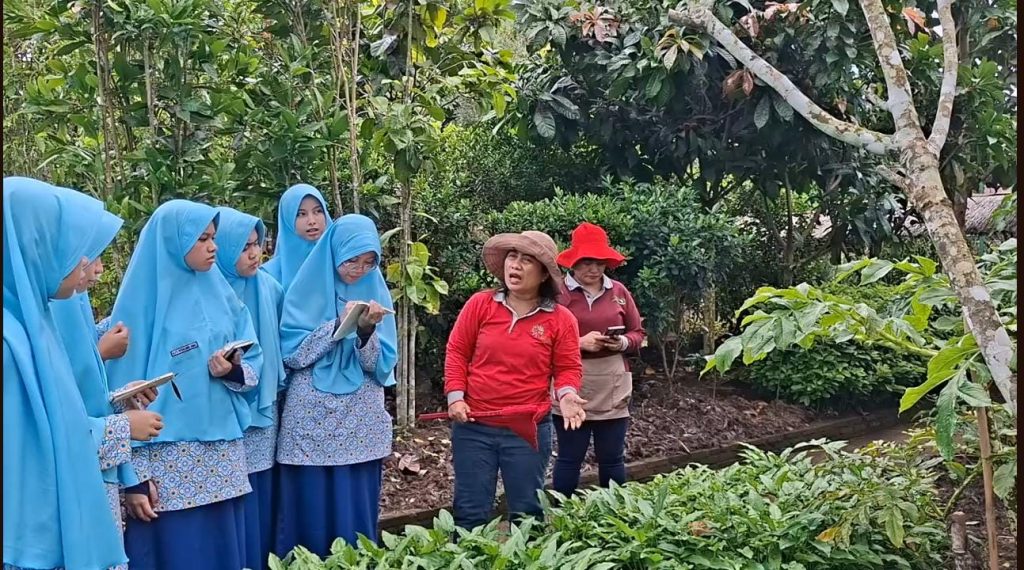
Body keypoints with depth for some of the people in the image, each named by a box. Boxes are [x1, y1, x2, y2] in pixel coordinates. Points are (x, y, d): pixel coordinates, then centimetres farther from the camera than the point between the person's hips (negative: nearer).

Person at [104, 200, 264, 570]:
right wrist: (133, 475, -14)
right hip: (168, 462, -5)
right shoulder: (143, 300, -7)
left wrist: (234, 371, -12)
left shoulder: (221, 294, 9)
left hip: (223, 456, 5)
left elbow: (254, 362, 12)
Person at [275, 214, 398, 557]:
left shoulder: (375, 292, 5)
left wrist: (367, 330, -19)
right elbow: (291, 353, -9)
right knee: (311, 512, 1)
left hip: (362, 422, 2)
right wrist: (339, 324, -18)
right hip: (312, 418, -2)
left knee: (357, 511, 6)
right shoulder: (307, 290, -1)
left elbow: (381, 365, -1)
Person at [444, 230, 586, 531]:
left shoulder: (561, 319, -3)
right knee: (470, 511, 9)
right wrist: (455, 397, -7)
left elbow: (568, 368, 3)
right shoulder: (480, 304, -3)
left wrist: (566, 394, -17)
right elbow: (457, 352, 3)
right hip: (473, 426, 0)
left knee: (526, 513, 12)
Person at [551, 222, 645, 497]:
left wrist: (623, 343, -8)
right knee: (569, 459, 6)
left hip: (612, 390, 3)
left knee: (612, 460, 11)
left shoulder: (619, 291, 7)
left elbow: (638, 334, 13)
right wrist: (580, 343, -19)